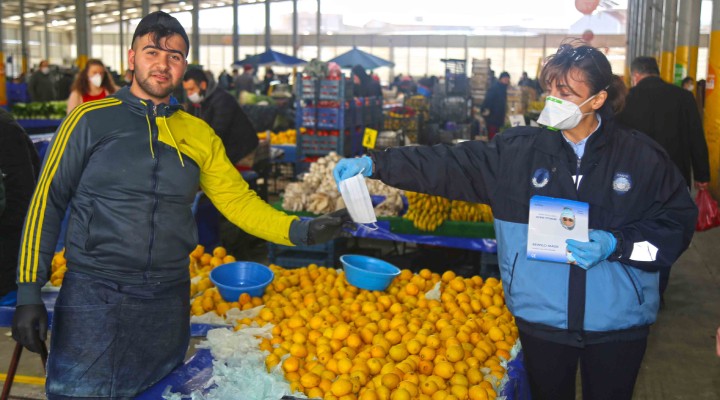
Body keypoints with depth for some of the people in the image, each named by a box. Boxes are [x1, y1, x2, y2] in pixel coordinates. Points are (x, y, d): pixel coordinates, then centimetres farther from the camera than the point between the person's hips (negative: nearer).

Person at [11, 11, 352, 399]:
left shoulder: (199, 135, 8)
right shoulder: (92, 119, -1)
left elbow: (240, 202, 5)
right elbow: (48, 202, -1)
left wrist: (303, 230, -10)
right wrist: (28, 292, -7)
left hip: (167, 301, 3)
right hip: (93, 294, -3)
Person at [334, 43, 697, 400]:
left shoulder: (642, 156, -6)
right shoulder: (518, 151, -5)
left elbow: (678, 222, -2)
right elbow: (447, 165, -7)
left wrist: (615, 245, -17)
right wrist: (375, 164, -14)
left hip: (618, 323, 0)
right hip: (541, 319, 1)